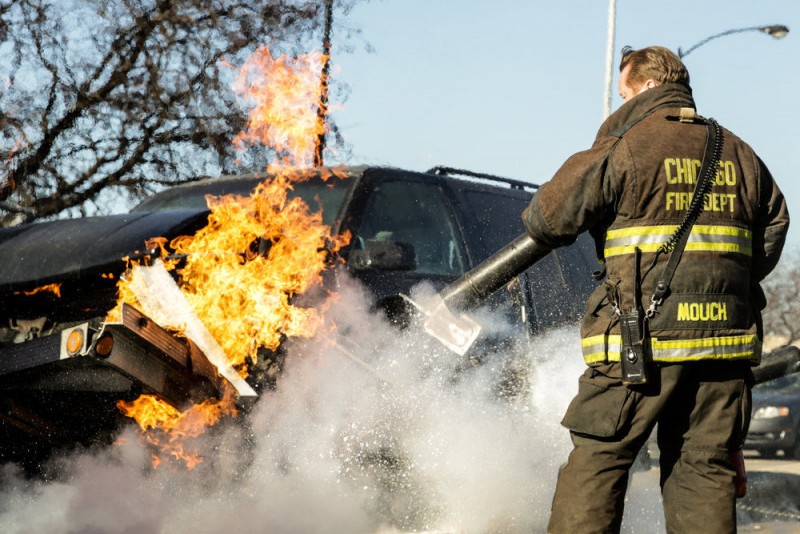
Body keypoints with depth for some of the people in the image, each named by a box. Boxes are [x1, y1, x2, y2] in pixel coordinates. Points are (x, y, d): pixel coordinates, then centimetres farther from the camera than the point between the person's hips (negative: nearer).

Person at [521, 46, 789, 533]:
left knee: (596, 459, 3)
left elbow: (548, 219, -2)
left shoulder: (623, 148, -4)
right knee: (705, 468, 9)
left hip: (642, 342, -5)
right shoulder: (739, 154, 14)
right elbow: (774, 229, 21)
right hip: (727, 338, 5)